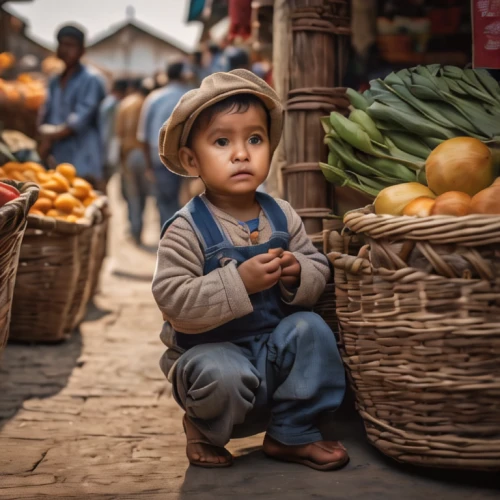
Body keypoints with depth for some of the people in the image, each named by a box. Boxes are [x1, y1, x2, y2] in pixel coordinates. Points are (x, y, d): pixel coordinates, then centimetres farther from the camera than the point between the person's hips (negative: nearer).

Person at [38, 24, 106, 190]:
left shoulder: (91, 80, -3)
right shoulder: (55, 82, 18)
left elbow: (80, 120, -10)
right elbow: (46, 118, 14)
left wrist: (52, 134, -3)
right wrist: (46, 138, -6)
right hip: (57, 160, 6)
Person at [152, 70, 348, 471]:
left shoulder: (281, 216, -1)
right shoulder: (187, 228, -17)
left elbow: (318, 267, 5)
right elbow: (172, 299, -24)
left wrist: (298, 274, -19)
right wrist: (239, 282, -33)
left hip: (274, 342, 5)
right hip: (211, 348, -5)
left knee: (310, 329, -21)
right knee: (225, 377, -34)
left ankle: (293, 434, -2)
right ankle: (204, 431, 5)